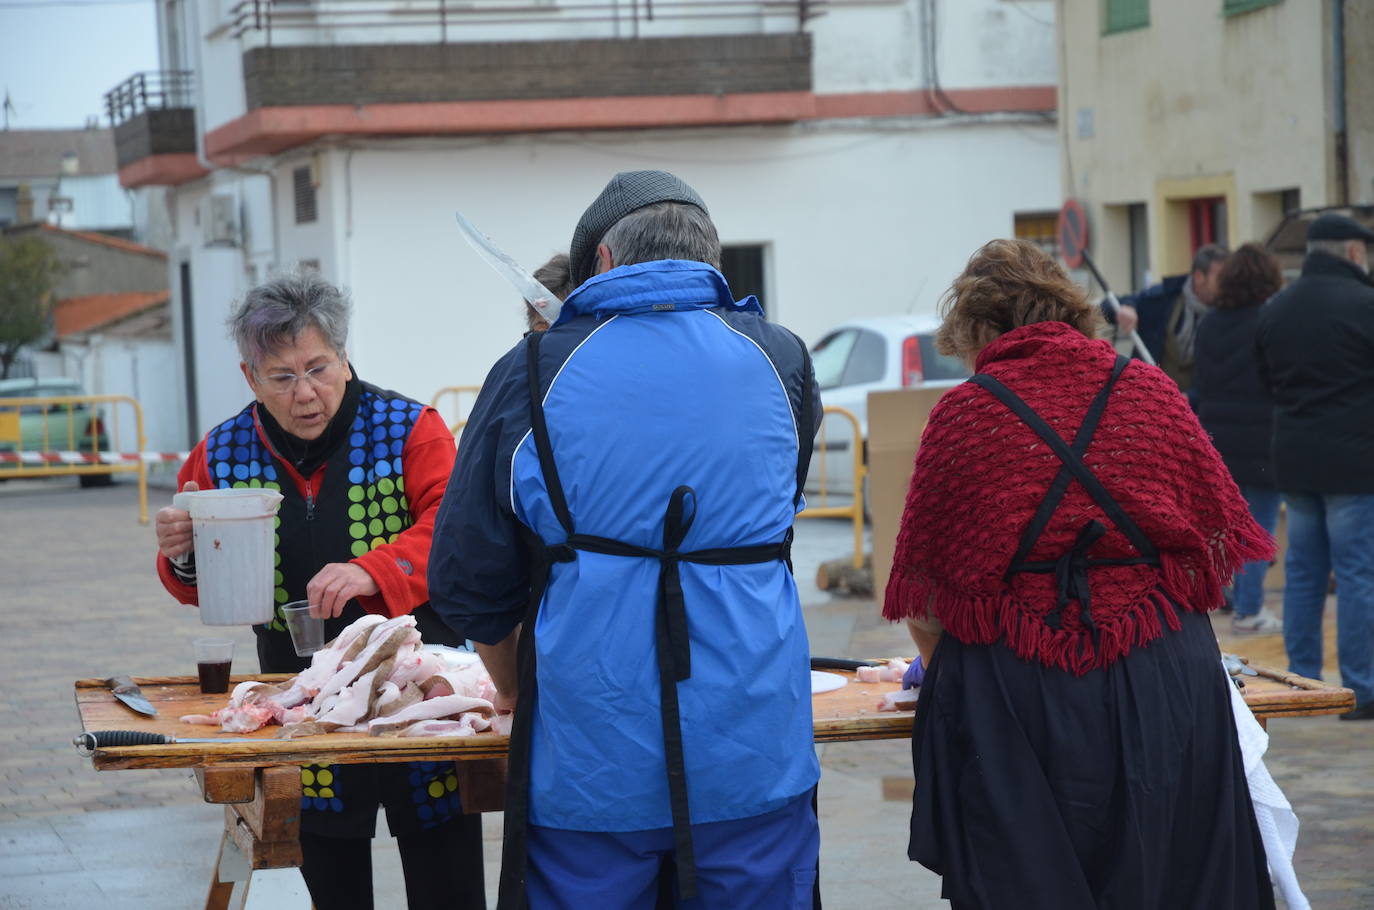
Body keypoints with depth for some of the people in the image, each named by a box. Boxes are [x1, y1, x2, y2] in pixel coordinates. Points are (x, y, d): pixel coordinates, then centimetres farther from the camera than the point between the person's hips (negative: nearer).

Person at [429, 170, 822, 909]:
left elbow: (466, 578, 4)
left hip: (587, 767, -1)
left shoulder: (532, 374, -1)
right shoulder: (780, 361, 5)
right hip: (754, 760, 1)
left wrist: (516, 689, 20)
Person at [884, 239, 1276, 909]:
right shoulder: (1152, 391, 5)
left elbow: (925, 603, 3)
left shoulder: (961, 414, -1)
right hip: (1165, 690, 2)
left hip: (1011, 699, -2)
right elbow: (1219, 546, 10)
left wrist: (945, 665, 22)